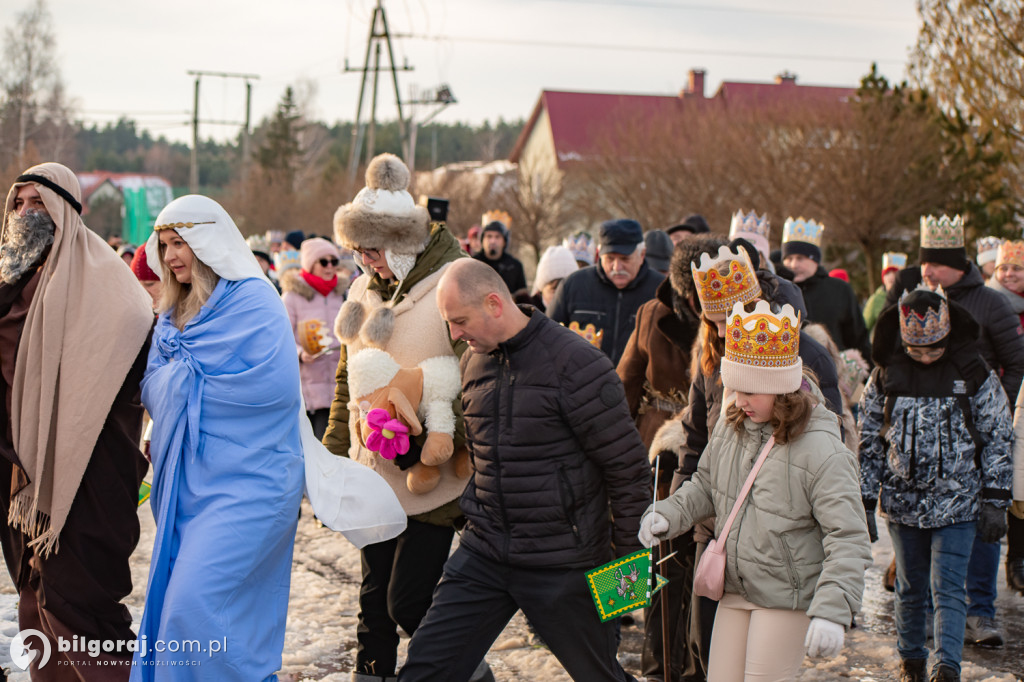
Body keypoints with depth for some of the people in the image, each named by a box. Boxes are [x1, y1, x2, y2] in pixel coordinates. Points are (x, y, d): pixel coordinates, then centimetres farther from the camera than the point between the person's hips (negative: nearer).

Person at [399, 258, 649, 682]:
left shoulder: (576, 364, -15)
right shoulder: (473, 363, 7)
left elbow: (628, 467, -11)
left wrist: (626, 557, -7)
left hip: (562, 564, -5)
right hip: (483, 552, 6)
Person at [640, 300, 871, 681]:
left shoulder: (821, 450, -20)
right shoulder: (730, 427, 1)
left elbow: (847, 538, -21)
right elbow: (705, 486, 19)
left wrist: (832, 611, -29)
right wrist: (668, 515, 0)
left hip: (786, 599, -7)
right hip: (734, 589, 7)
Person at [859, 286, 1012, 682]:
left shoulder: (974, 374, -5)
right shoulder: (885, 375, 0)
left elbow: (997, 440, 0)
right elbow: (869, 443, 6)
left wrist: (994, 501, -4)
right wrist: (864, 504, 4)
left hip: (957, 504, -2)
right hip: (903, 502, 2)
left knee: (948, 589, -7)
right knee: (910, 588, 13)